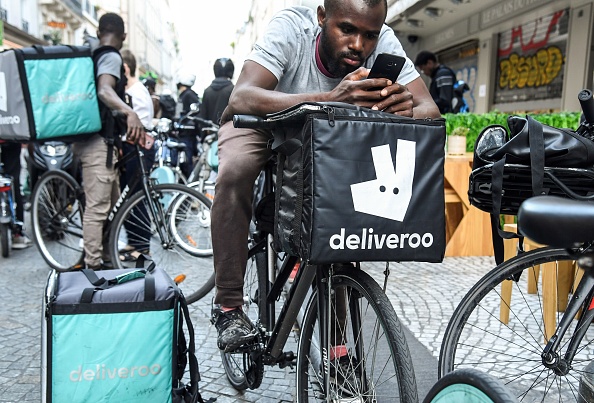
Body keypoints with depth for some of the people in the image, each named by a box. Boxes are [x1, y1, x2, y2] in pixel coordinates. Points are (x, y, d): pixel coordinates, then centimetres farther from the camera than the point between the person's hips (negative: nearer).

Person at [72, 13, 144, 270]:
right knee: (97, 208, -10)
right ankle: (93, 267, -7)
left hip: (96, 140, 10)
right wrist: (130, 113, -47)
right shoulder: (112, 57, -9)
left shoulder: (93, 56, 19)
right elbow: (104, 90, -29)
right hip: (98, 142, -10)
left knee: (111, 203, 17)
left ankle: (104, 260, 26)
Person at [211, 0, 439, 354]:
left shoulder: (383, 41, -21)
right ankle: (229, 306, -18)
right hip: (264, 124, -3)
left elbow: (430, 110, -23)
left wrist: (405, 110, -48)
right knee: (235, 170, -34)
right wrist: (329, 99, -57)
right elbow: (241, 99, -43)